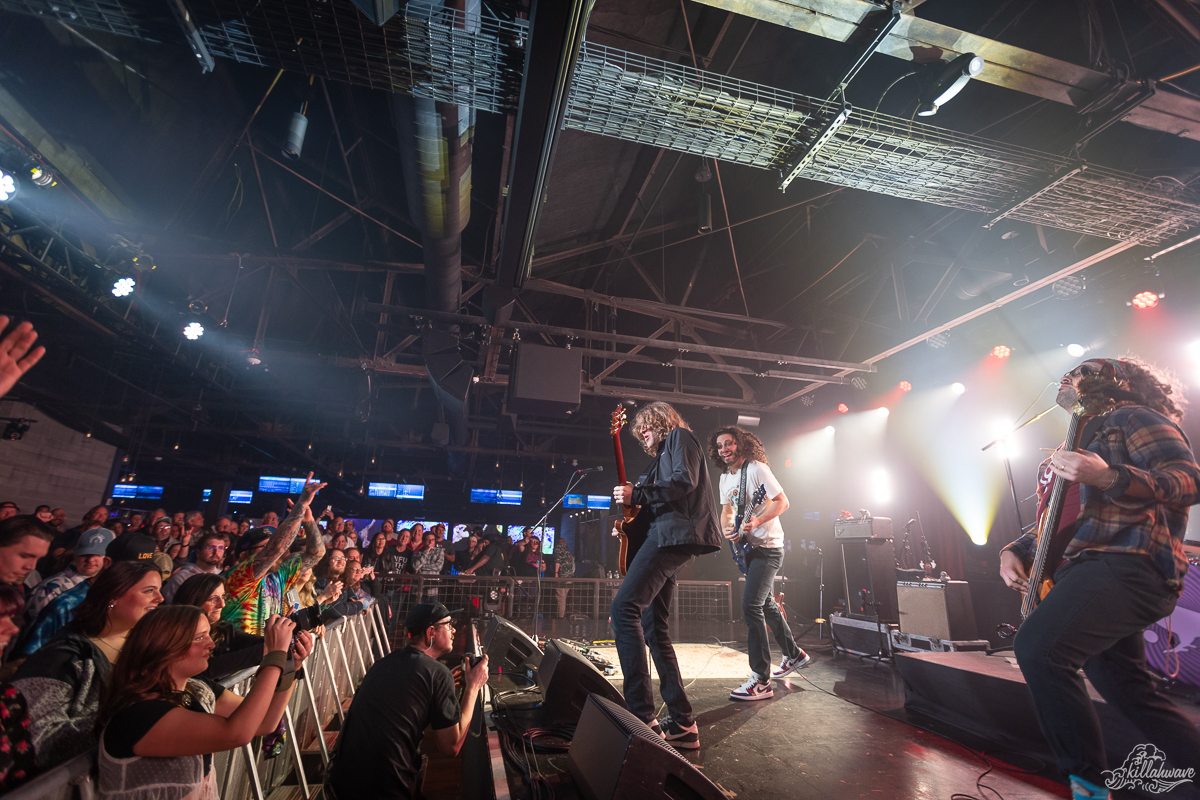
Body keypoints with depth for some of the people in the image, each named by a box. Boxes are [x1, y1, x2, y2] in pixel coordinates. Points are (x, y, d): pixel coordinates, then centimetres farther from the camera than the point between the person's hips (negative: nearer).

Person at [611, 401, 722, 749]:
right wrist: (631, 524, 14)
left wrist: (636, 494, -11)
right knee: (653, 626, 8)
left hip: (673, 534, -10)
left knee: (625, 607, -20)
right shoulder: (662, 455, 31)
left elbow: (685, 481, -13)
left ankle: (641, 715, -19)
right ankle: (682, 723, 13)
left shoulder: (680, 436, 5)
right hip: (664, 537, 10)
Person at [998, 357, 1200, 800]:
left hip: (1127, 564, -9)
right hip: (1084, 569, 9)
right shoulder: (1077, 441, 26)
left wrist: (1108, 477, -28)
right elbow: (1057, 522, 28)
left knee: (1037, 647, -26)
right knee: (1131, 695, 14)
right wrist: (1013, 550, 13)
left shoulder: (1131, 416, 3)